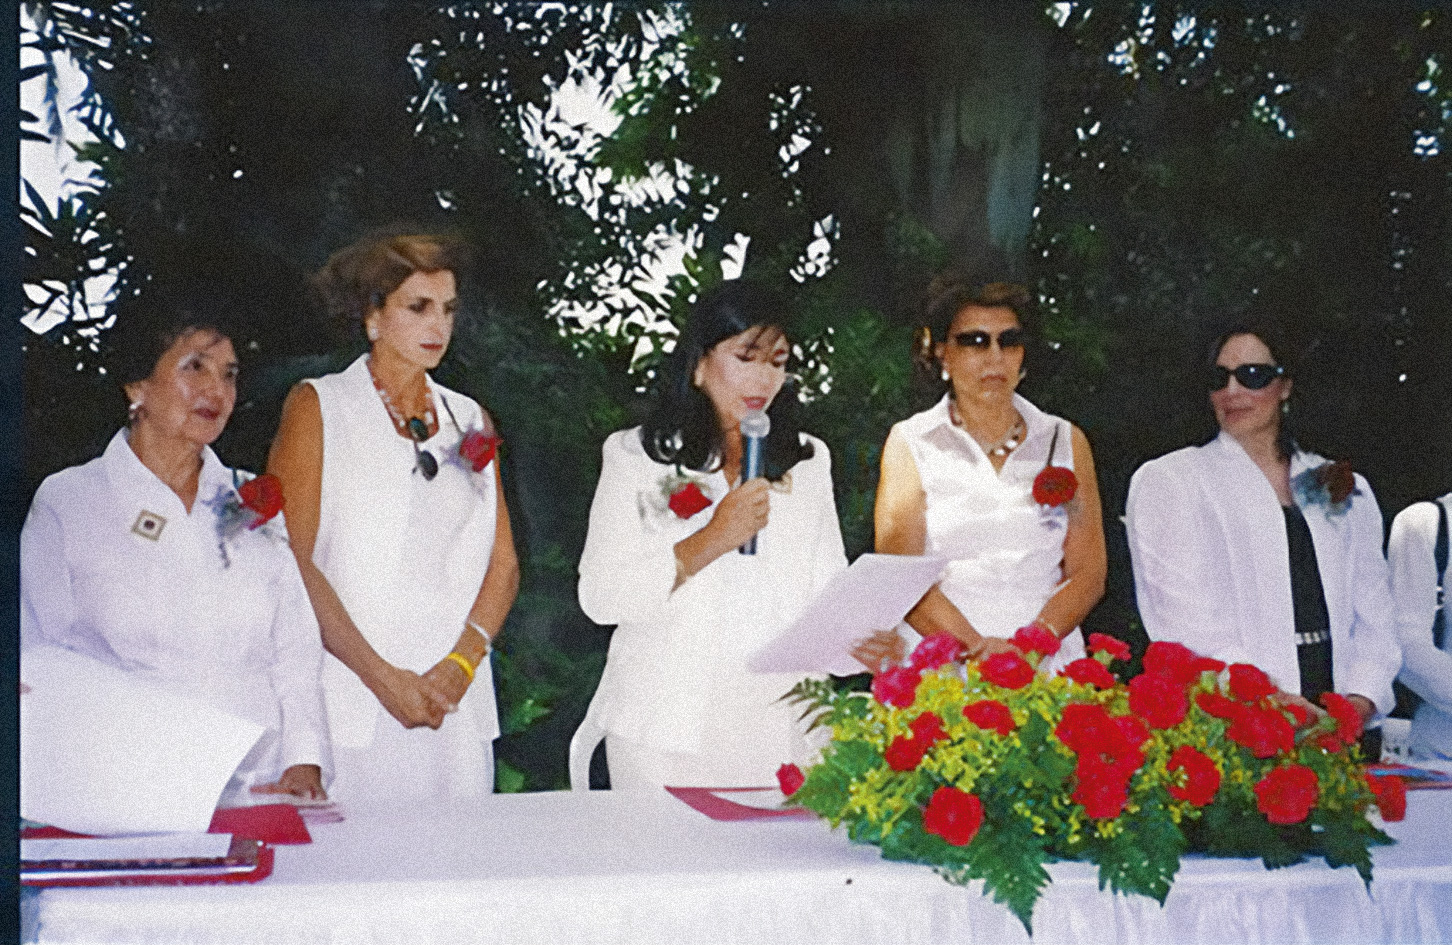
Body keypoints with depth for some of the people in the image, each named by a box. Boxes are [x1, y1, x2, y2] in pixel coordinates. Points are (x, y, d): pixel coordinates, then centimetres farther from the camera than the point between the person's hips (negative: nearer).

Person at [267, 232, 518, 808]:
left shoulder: (471, 421, 16)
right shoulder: (317, 408, 3)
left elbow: (503, 564, 12)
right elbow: (289, 562, -6)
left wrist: (459, 666, -6)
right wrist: (383, 677, -13)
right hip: (351, 709, -3)